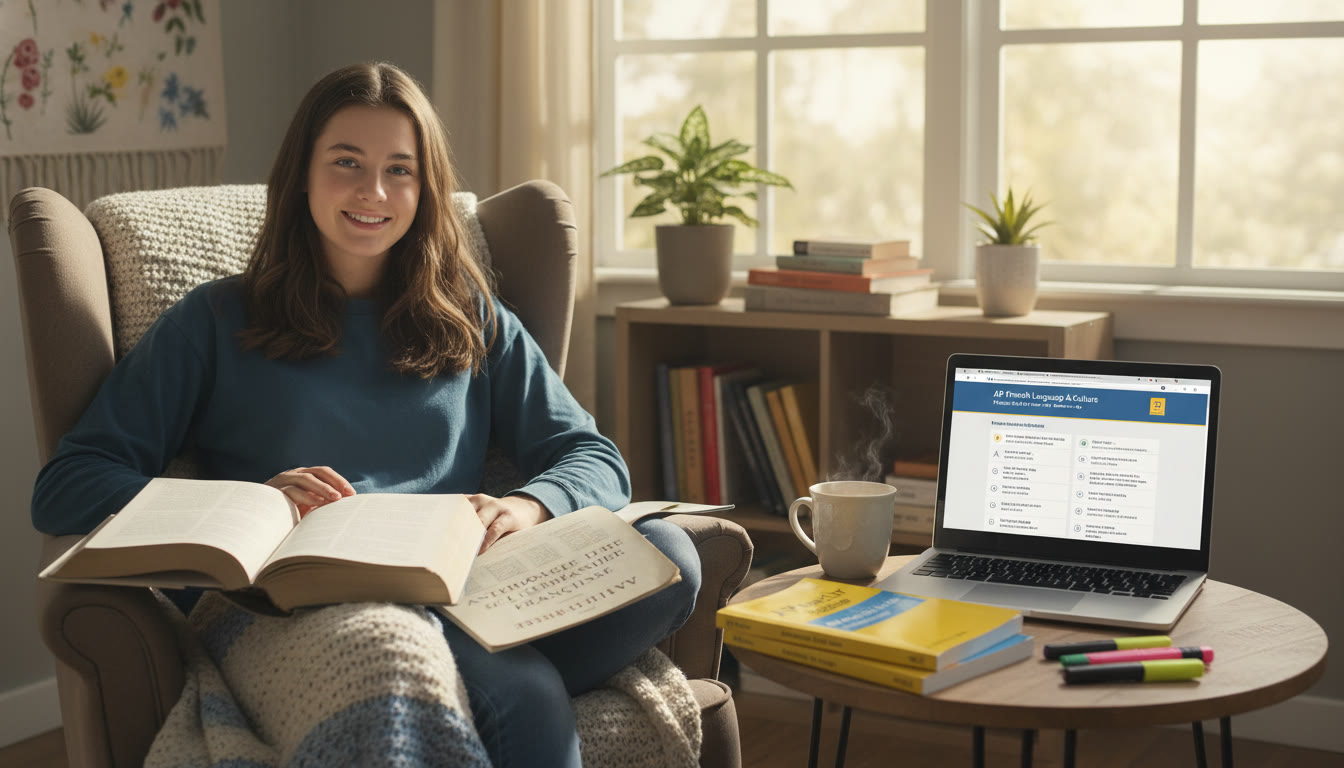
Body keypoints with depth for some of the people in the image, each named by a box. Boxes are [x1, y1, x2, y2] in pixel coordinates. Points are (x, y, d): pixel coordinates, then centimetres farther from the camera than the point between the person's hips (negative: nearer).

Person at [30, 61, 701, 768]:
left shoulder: (473, 321, 24)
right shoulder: (218, 324, 15)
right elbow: (65, 488, 5)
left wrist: (527, 508, -10)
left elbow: (594, 458, 16)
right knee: (527, 701, -37)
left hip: (462, 593, 5)